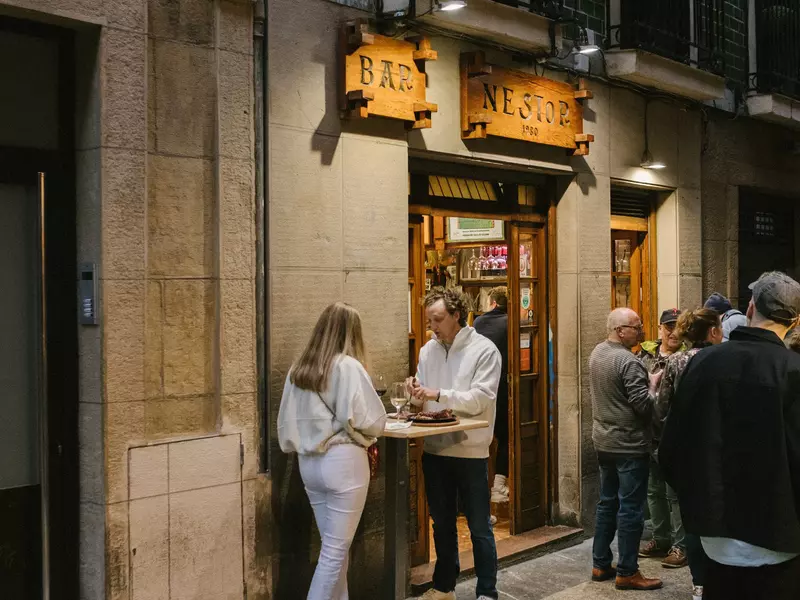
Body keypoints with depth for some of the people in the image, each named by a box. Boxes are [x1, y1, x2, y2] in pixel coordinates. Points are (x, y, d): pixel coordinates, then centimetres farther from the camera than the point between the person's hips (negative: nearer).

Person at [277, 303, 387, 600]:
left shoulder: (298, 369, 6)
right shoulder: (348, 366, -12)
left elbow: (286, 421, 9)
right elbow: (370, 419, -13)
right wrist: (366, 434, 8)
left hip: (309, 462, 7)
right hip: (342, 461, -7)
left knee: (332, 545, 17)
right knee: (336, 549, 1)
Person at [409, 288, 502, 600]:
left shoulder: (484, 350, -8)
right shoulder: (428, 350, 8)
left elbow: (480, 399, -17)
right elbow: (423, 397, 13)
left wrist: (438, 395, -24)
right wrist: (417, 394, -10)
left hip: (470, 451, -5)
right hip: (435, 448, 5)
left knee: (479, 527, 5)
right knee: (442, 523, 17)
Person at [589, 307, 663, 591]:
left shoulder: (596, 353, 7)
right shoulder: (628, 362, -21)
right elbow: (644, 406, -21)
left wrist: (646, 380, 11)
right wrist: (654, 384, -4)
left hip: (604, 440, 9)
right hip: (629, 444, -9)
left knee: (607, 502, 16)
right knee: (630, 508, 0)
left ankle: (600, 564, 22)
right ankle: (627, 572, 7)